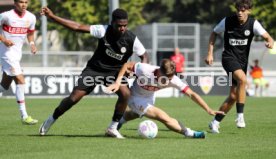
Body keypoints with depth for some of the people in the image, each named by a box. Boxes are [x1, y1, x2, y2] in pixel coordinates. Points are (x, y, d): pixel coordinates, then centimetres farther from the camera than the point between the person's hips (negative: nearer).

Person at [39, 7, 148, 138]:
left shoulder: (132, 39, -17)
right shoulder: (103, 30, -20)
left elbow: (144, 56, -2)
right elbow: (78, 27, -20)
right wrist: (52, 16, -24)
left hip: (114, 72, 1)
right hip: (94, 69, -1)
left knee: (125, 93, -28)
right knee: (74, 97, -9)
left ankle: (112, 128, -11)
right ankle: (51, 120, 17)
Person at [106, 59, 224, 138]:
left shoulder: (173, 79, -31)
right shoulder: (145, 70, -40)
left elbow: (191, 94, -31)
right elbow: (127, 65, -25)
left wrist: (209, 110, -37)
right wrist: (117, 82, -35)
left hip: (149, 98, 6)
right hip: (135, 98, -6)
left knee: (136, 114, 37)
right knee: (163, 117, -22)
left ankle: (120, 120, 65)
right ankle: (190, 133, -14)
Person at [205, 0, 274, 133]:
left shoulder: (253, 24, -7)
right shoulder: (227, 21, -9)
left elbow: (267, 37, -16)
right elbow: (214, 33, 7)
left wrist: (270, 42, -41)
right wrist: (210, 54, 1)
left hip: (242, 61, 3)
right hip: (229, 57, -3)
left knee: (233, 96, 3)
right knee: (242, 79, -32)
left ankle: (215, 122, 18)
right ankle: (240, 115, -25)